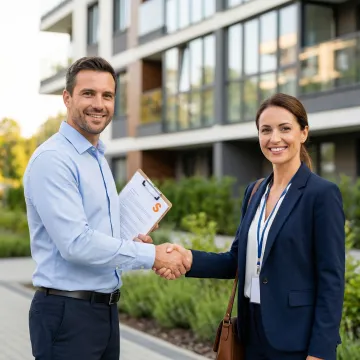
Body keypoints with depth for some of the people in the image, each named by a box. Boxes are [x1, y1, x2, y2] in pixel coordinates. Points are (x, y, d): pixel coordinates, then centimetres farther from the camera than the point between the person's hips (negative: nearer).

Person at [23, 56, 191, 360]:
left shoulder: (99, 159, 13)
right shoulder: (53, 159, -16)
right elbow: (75, 242, -24)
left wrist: (130, 243, 3)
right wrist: (151, 255, -19)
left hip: (106, 309, 8)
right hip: (68, 313, -8)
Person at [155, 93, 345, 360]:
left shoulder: (322, 193, -12)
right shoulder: (255, 191, 8)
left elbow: (332, 279, -13)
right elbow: (238, 261, 8)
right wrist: (189, 258, -9)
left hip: (297, 339, -6)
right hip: (254, 332, 7)